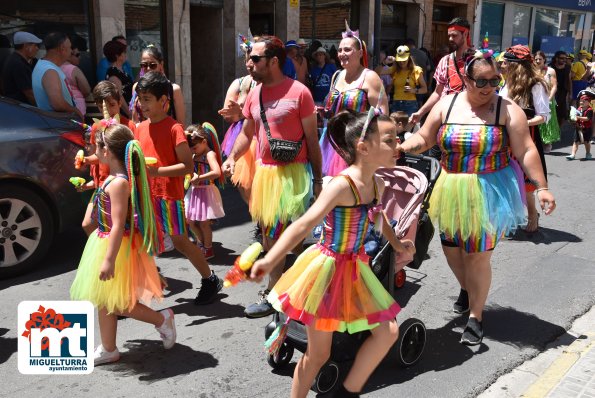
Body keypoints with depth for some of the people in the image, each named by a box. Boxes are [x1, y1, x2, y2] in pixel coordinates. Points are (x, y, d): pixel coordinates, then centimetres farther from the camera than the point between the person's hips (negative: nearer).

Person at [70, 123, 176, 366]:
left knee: (113, 302, 0)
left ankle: (161, 319, 14)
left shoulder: (118, 183, -23)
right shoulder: (119, 177, 6)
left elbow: (118, 225, -26)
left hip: (116, 247, -10)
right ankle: (108, 349, 26)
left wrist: (109, 259, -26)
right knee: (103, 301, 15)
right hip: (106, 242, 10)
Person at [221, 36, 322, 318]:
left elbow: (312, 139, -6)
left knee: (292, 236, -2)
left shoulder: (299, 92, -10)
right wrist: (232, 157, -1)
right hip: (264, 172, 7)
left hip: (293, 173, -6)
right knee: (269, 235, 14)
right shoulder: (254, 95, 8)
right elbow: (247, 133, 17)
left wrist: (318, 179, -4)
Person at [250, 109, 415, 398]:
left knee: (387, 332, 10)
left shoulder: (377, 184, 0)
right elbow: (304, 225, -33)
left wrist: (396, 244, 28)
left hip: (354, 269, 8)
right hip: (326, 269, -8)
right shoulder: (341, 185, -25)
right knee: (318, 353, 6)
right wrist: (270, 260, -44)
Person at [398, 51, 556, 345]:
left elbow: (526, 151, -7)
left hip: (489, 194, -4)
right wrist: (401, 147, -13)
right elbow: (423, 139, 6)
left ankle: (475, 317, 17)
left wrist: (542, 187, -11)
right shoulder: (446, 105, 2)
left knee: (478, 255, -1)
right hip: (452, 191, 4)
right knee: (451, 248, 14)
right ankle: (467, 289, 46)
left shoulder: (508, 109, -6)